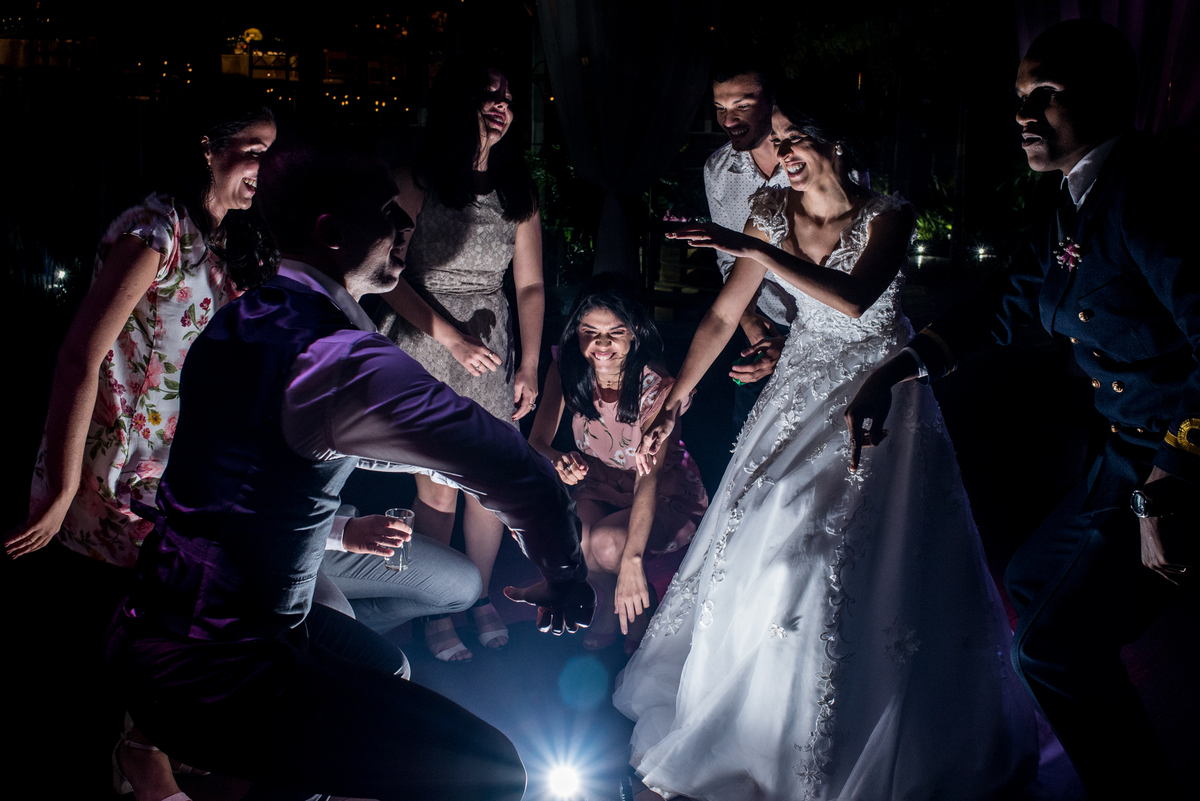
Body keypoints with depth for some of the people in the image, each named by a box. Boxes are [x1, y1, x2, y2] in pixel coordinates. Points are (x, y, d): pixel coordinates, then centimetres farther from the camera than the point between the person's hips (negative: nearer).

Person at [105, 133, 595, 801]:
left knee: (384, 665, 33)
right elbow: (522, 475, -23)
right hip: (209, 676, -10)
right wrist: (565, 574, -6)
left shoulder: (240, 320, 6)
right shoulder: (343, 360, -24)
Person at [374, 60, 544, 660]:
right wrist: (452, 338, -13)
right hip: (424, 346, -4)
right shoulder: (414, 181, -4)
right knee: (439, 488, -3)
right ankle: (436, 610, 16)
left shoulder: (518, 191, 10)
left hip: (492, 349, 4)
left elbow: (530, 285, 11)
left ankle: (480, 596, 26)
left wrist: (530, 366, 6)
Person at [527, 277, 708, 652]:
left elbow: (648, 478, -35)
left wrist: (631, 560, -46)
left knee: (607, 544, -33)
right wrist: (558, 460, -40)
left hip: (666, 497, -4)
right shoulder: (566, 368, -13)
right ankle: (609, 602, 3)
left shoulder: (658, 387, -26)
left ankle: (642, 601, 1)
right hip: (598, 488, 4)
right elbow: (538, 439, -13)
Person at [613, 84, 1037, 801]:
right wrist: (673, 405, -9)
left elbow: (854, 299, -29)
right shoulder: (773, 211, -1)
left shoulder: (887, 215, -11)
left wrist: (754, 250, -32)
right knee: (763, 541, 3)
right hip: (805, 388, 4)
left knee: (863, 562, -5)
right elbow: (723, 315, -3)